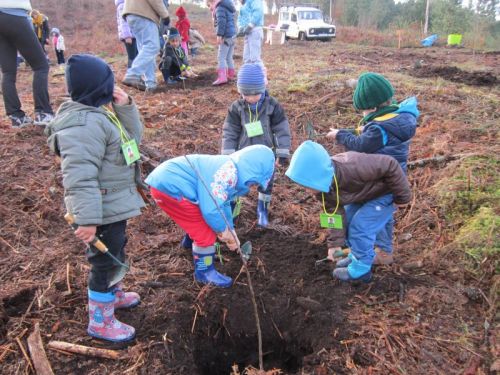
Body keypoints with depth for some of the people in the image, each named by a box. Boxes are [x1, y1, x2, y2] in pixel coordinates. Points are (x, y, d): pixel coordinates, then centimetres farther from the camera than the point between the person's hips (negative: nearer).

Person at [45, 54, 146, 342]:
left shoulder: (97, 113, 7)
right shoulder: (84, 124, -26)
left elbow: (133, 137, 11)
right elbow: (81, 176, -31)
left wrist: (125, 108, -3)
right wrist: (88, 218, -33)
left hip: (114, 202, 10)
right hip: (104, 208, -10)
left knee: (116, 252, 27)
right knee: (106, 261, 4)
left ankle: (114, 294, 49)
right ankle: (100, 321, 22)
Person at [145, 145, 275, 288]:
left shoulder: (230, 169, 10)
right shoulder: (229, 172, -23)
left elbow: (223, 203, 24)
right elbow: (211, 209, -25)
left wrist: (231, 231, 26)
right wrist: (223, 231, -5)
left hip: (167, 181, 10)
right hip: (169, 187, -10)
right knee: (206, 232, -1)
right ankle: (204, 272, 17)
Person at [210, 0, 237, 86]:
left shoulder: (220, 7, -8)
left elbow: (221, 22, -20)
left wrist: (219, 35, -24)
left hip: (226, 36, -9)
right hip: (232, 34, 9)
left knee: (221, 57, -12)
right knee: (229, 57, 15)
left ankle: (222, 77, -22)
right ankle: (231, 75, 21)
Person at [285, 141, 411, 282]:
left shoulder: (353, 167, -43)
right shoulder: (325, 183, -17)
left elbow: (390, 165, -34)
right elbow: (335, 211, -9)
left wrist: (402, 197, -23)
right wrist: (335, 243, -12)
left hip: (384, 192, -7)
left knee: (360, 228, -13)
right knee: (347, 222, 10)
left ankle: (360, 269, 5)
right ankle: (357, 256, 31)